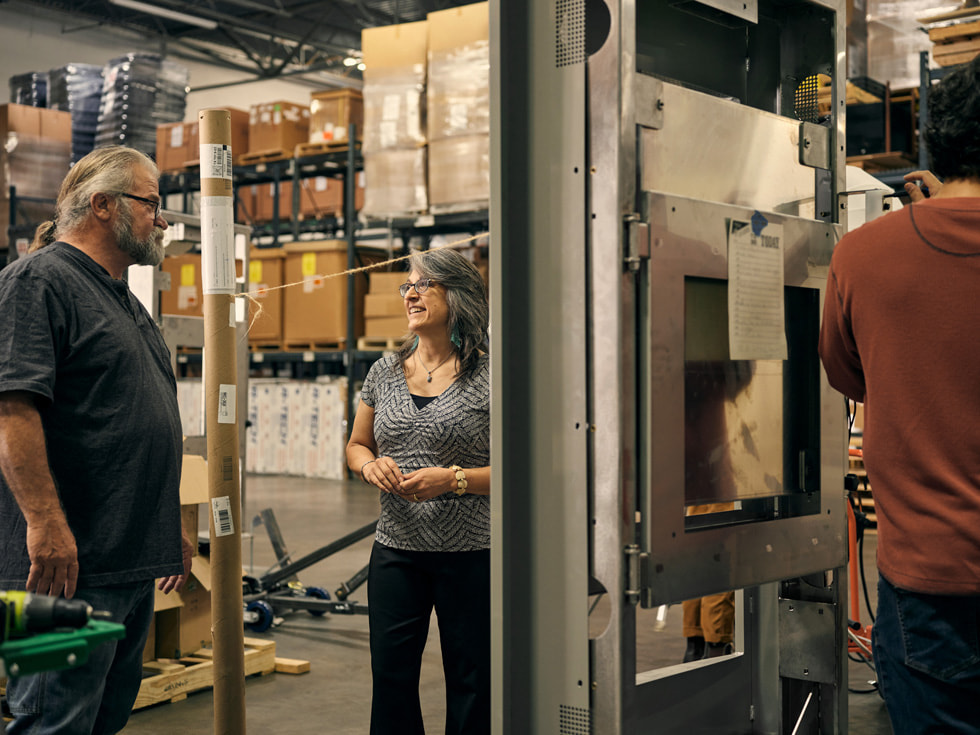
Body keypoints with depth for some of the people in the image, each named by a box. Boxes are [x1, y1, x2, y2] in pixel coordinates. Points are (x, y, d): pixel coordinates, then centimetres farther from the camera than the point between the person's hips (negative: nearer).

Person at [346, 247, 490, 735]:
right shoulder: (384, 372, 8)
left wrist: (453, 479, -19)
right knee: (391, 677, 7)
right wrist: (370, 464, -4)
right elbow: (356, 446, 19)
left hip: (470, 554, -4)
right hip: (396, 549, 4)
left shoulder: (489, 376, -7)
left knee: (471, 683, 6)